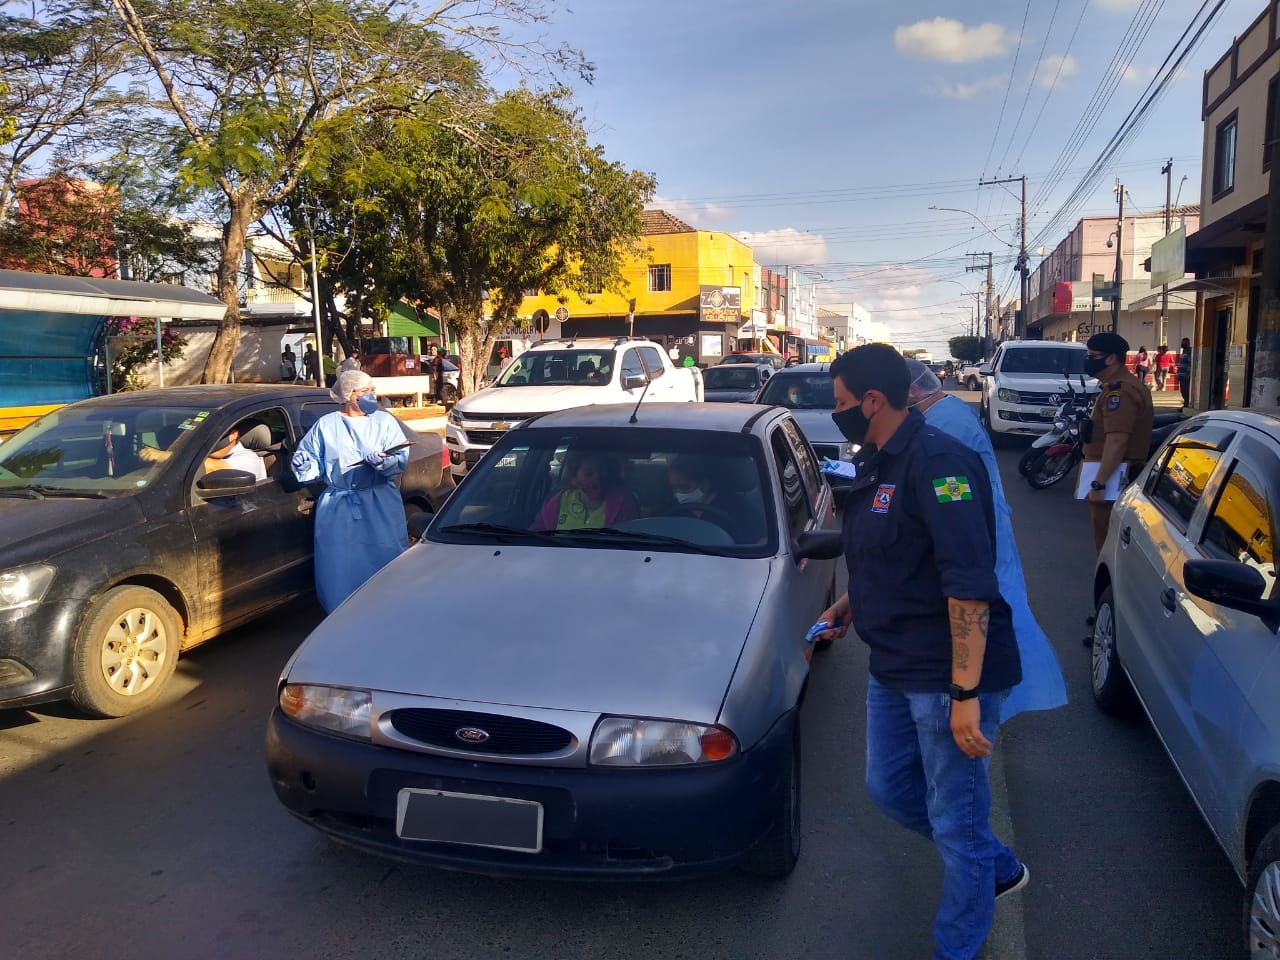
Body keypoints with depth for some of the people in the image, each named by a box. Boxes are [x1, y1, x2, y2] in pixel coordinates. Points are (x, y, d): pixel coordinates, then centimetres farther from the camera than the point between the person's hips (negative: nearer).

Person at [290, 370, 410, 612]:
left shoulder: (384, 421, 8)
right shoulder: (325, 425, 11)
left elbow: (402, 460, -3)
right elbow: (314, 465, 10)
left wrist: (383, 462, -23)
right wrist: (303, 465, -12)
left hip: (380, 509, 0)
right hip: (337, 510, 1)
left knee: (384, 563, -1)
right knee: (340, 570, 2)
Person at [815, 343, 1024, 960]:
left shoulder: (937, 461, -21)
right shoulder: (876, 464, 9)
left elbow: (970, 583, -27)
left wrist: (965, 694, -28)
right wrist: (850, 604, 11)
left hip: (951, 676, -10)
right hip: (894, 666, 10)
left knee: (955, 820, 7)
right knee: (889, 789, 22)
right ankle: (999, 869, 44)